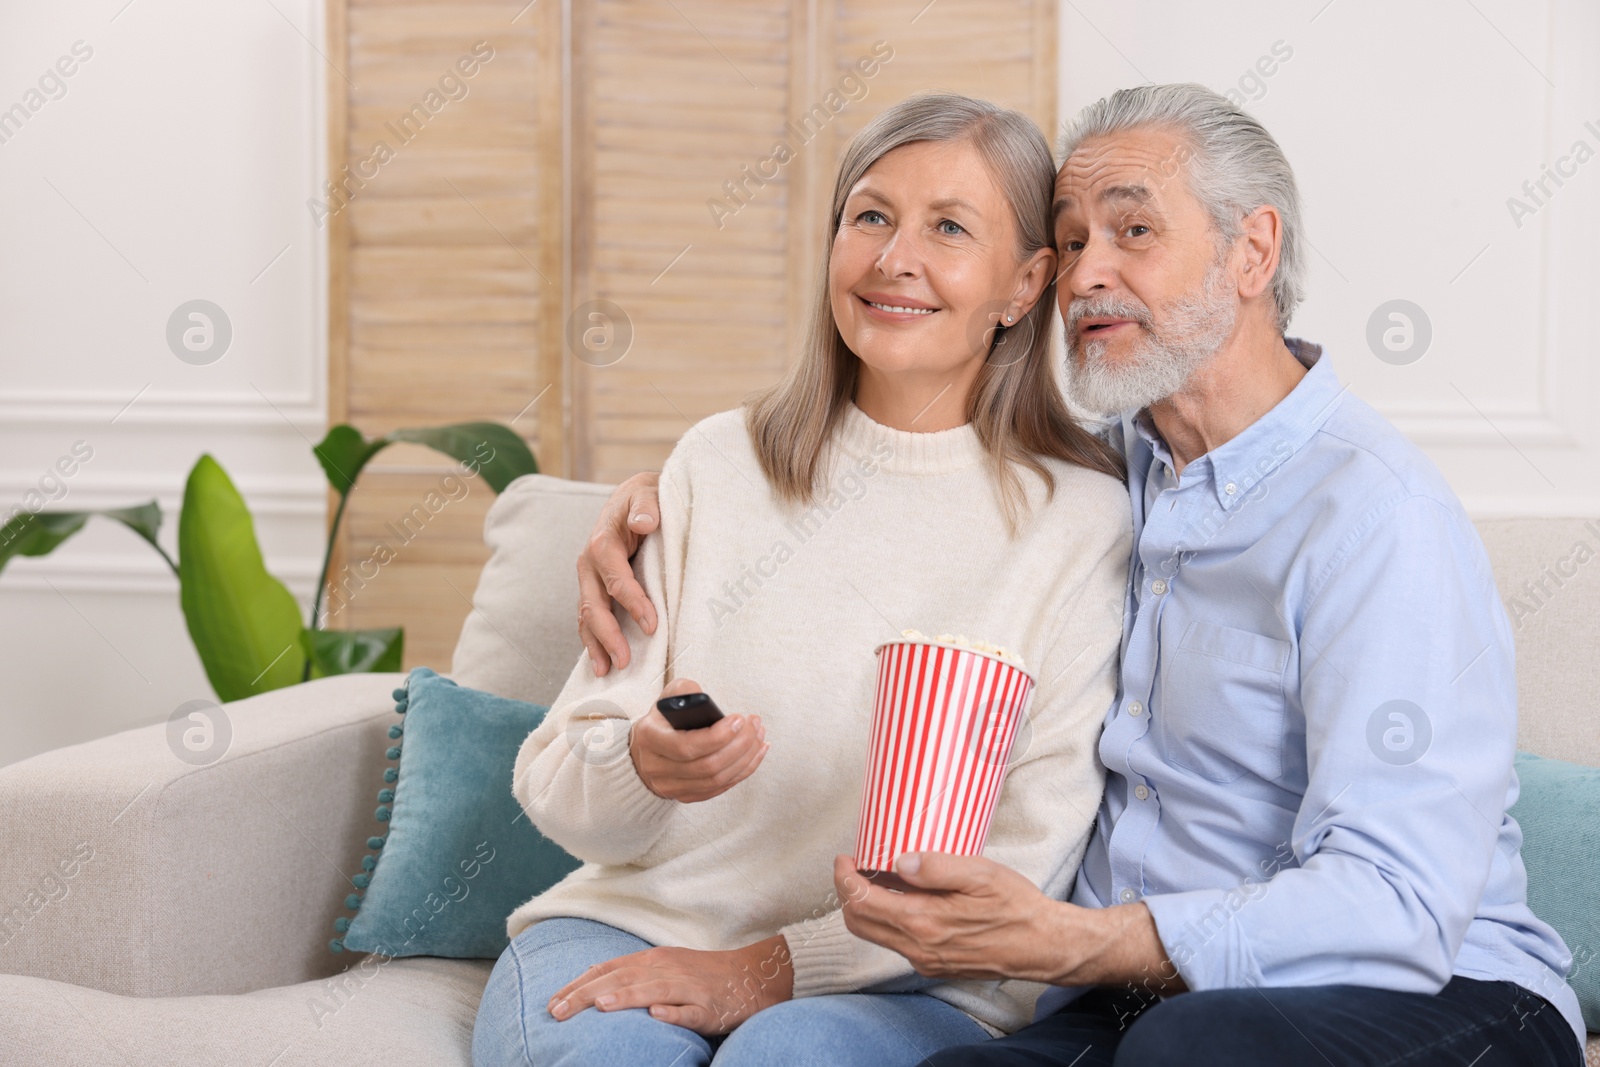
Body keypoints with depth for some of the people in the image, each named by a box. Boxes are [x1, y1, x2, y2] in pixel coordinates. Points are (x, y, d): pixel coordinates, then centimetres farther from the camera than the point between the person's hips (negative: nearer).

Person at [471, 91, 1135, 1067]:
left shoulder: (1081, 519, -1)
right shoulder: (719, 464, 7)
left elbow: (1030, 858, -6)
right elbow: (557, 783, 4)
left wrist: (771, 969, -14)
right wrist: (642, 766, -19)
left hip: (909, 986, -2)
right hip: (640, 917, 2)